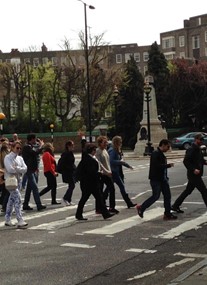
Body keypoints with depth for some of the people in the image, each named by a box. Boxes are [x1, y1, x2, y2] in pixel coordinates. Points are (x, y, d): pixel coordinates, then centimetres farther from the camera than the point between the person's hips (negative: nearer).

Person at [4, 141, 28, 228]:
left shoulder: (20, 158, 13)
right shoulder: (7, 157, -7)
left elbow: (25, 168, 1)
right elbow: (10, 169, -19)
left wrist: (16, 168, -15)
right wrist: (20, 170, -7)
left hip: (17, 180, 7)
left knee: (12, 199, 13)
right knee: (17, 199, -15)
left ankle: (7, 220, 22)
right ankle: (20, 221, -17)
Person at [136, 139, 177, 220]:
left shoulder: (161, 154, 15)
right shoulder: (155, 153, -16)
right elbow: (156, 165, -27)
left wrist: (166, 177, 8)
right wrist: (168, 165, -21)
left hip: (162, 179, 10)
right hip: (155, 179, -10)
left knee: (167, 195, 7)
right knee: (156, 196, -4)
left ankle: (167, 214, 12)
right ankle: (141, 208, 13)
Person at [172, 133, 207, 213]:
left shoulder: (198, 149, 15)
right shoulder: (191, 150, -16)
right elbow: (186, 161, -21)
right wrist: (193, 169, -26)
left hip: (196, 175, 10)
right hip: (194, 175, -10)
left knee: (188, 191, 15)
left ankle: (175, 206, 21)